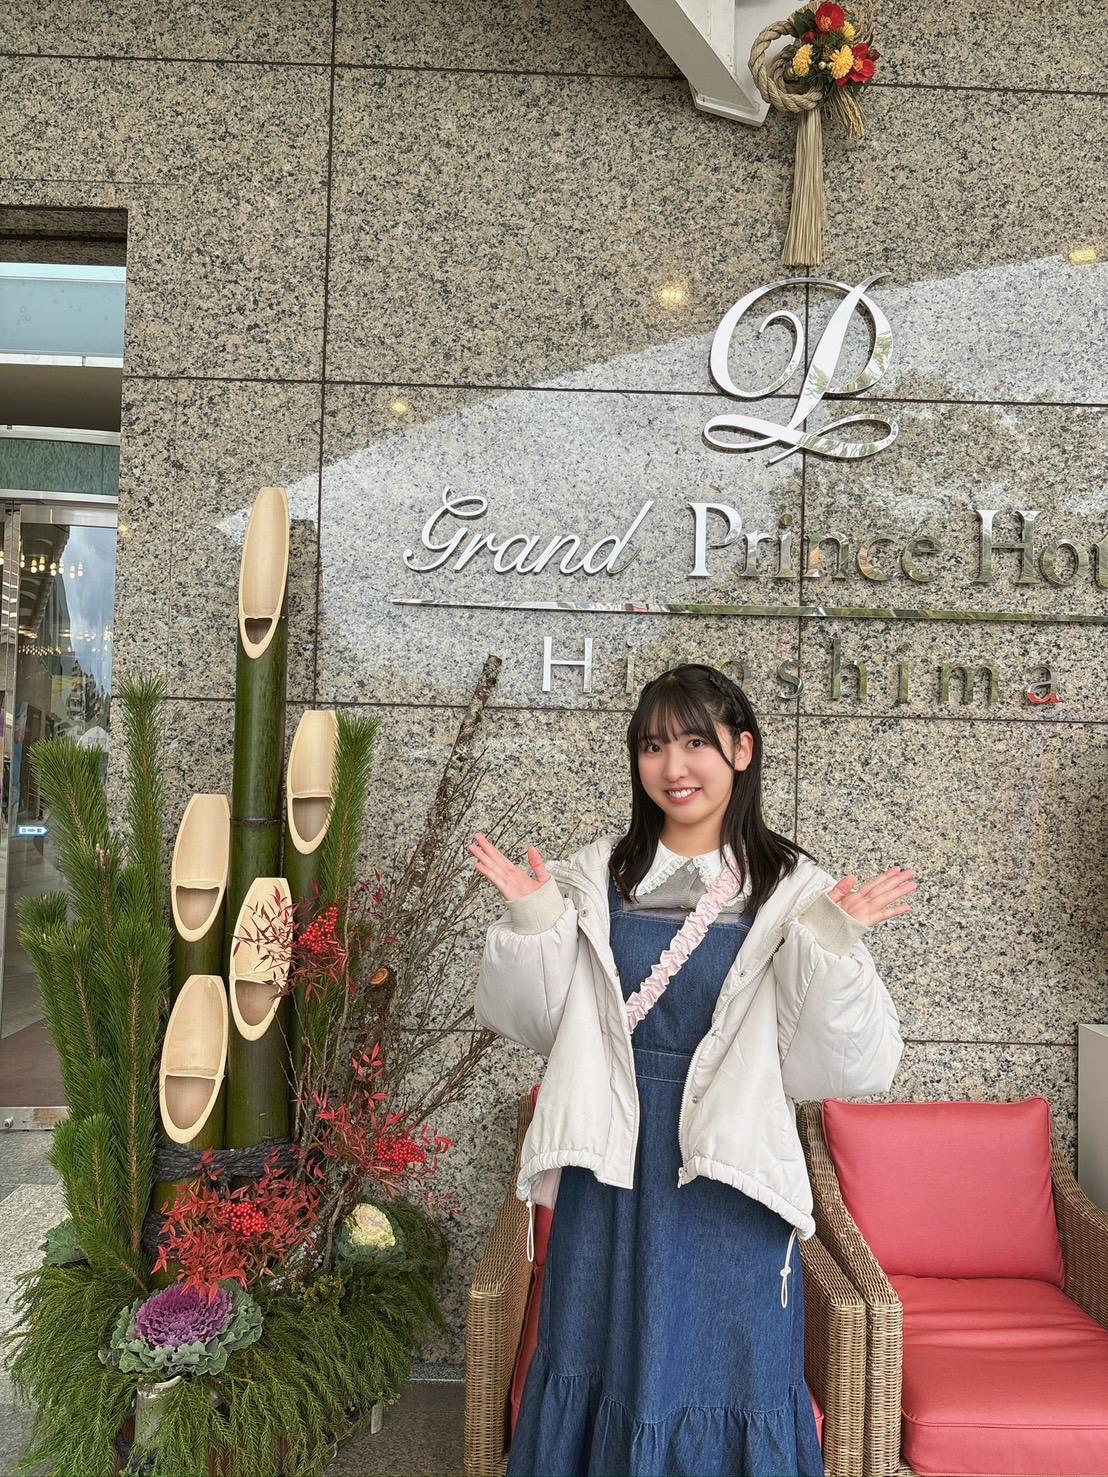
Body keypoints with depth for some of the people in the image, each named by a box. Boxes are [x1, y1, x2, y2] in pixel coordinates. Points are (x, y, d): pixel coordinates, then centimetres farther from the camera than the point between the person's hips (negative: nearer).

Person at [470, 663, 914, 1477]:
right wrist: (530, 923, -13)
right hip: (609, 1165, 2)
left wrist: (832, 948, -24)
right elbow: (531, 1021, 3)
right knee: (602, 1358, 19)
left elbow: (841, 1064, -9)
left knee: (724, 1368, 14)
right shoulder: (595, 877, 0)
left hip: (727, 1172, -2)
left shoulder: (793, 891, -7)